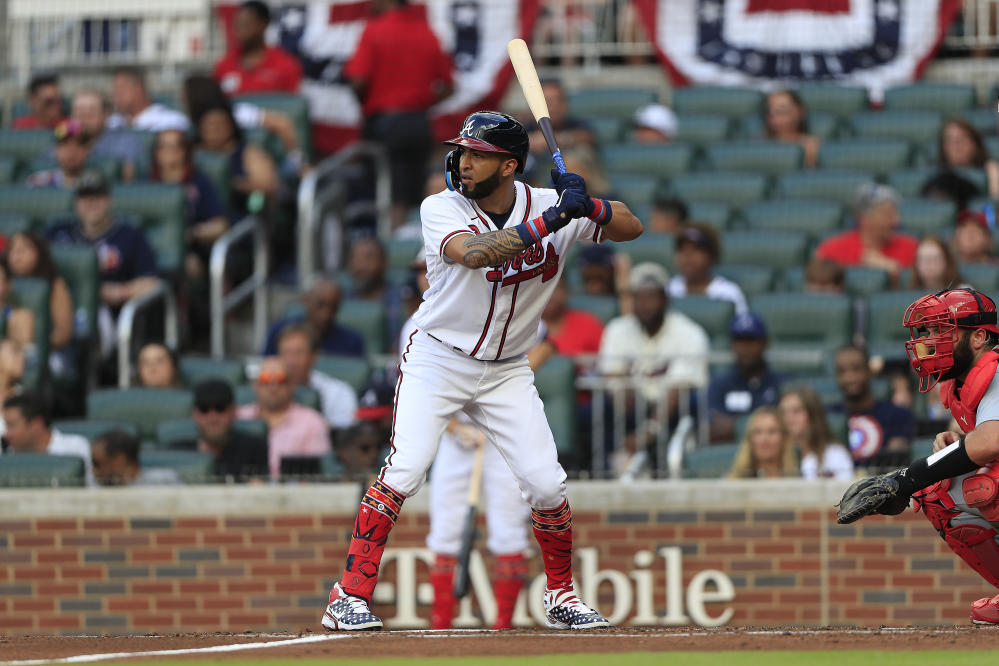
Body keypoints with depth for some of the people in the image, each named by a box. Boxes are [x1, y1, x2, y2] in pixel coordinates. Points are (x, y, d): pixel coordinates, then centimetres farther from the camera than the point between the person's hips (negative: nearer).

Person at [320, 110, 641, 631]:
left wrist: (587, 207, -26)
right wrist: (548, 221, -39)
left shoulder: (547, 204, -5)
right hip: (436, 362, -3)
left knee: (546, 485, -5)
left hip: (506, 373, 3)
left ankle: (561, 597, 16)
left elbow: (631, 227, -5)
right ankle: (349, 597, -13)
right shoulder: (441, 210, -14)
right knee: (403, 473, -18)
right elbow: (471, 251, -35)